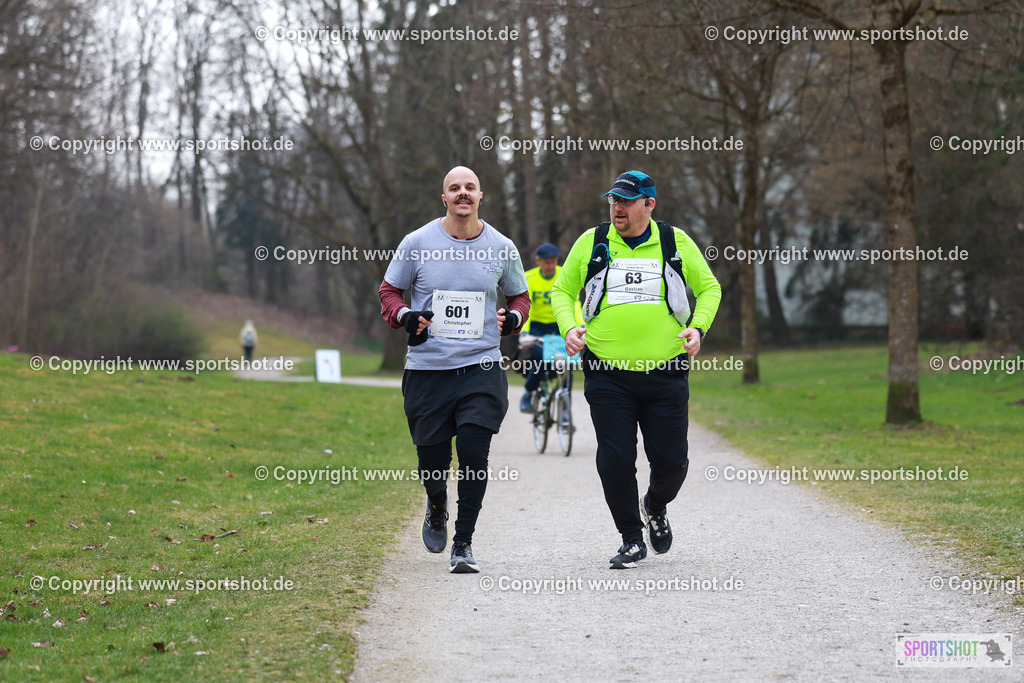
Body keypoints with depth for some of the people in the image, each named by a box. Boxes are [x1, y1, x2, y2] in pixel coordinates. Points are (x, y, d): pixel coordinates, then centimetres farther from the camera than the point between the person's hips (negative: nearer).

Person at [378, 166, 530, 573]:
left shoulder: (501, 248, 5)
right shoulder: (417, 243, 1)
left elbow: (520, 296, 18)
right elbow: (389, 291, 11)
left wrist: (513, 318, -3)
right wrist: (405, 317, -10)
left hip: (481, 367, 0)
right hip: (427, 369, 0)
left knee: (474, 455, -13)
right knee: (431, 458, 3)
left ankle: (464, 543, 0)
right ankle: (437, 507, 39)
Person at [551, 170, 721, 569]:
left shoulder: (676, 243, 4)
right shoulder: (591, 243, 5)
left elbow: (709, 287, 14)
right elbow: (563, 290, 14)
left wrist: (698, 327, -3)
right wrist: (568, 327, -4)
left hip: (665, 372, 0)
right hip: (607, 375, 0)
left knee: (671, 461, 1)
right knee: (615, 460, -6)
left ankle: (656, 507, 34)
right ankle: (632, 540, 12)